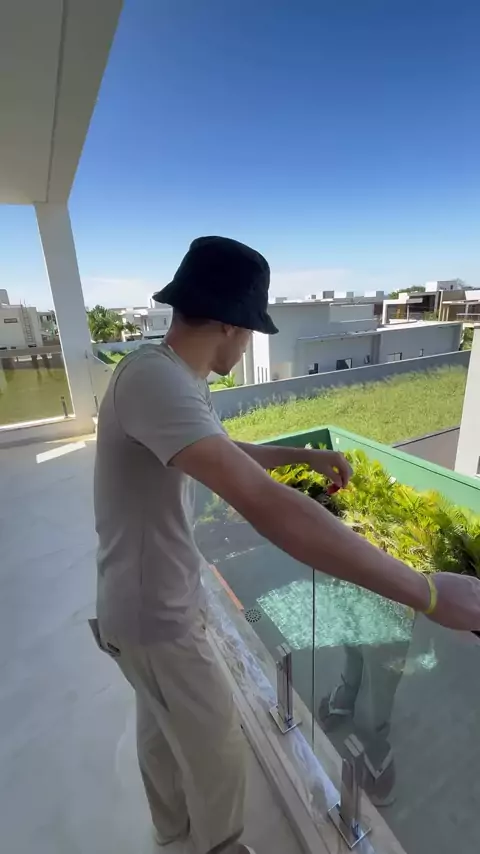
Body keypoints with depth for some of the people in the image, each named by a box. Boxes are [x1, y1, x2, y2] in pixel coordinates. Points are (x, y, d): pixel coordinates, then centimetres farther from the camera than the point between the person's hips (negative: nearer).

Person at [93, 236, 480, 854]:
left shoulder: (172, 378, 1)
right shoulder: (154, 378, -32)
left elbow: (230, 453, 15)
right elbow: (264, 505, -43)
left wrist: (306, 455, 8)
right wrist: (428, 593, -37)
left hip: (153, 601, 9)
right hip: (155, 617, -9)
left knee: (160, 723, 33)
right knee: (216, 749, 18)